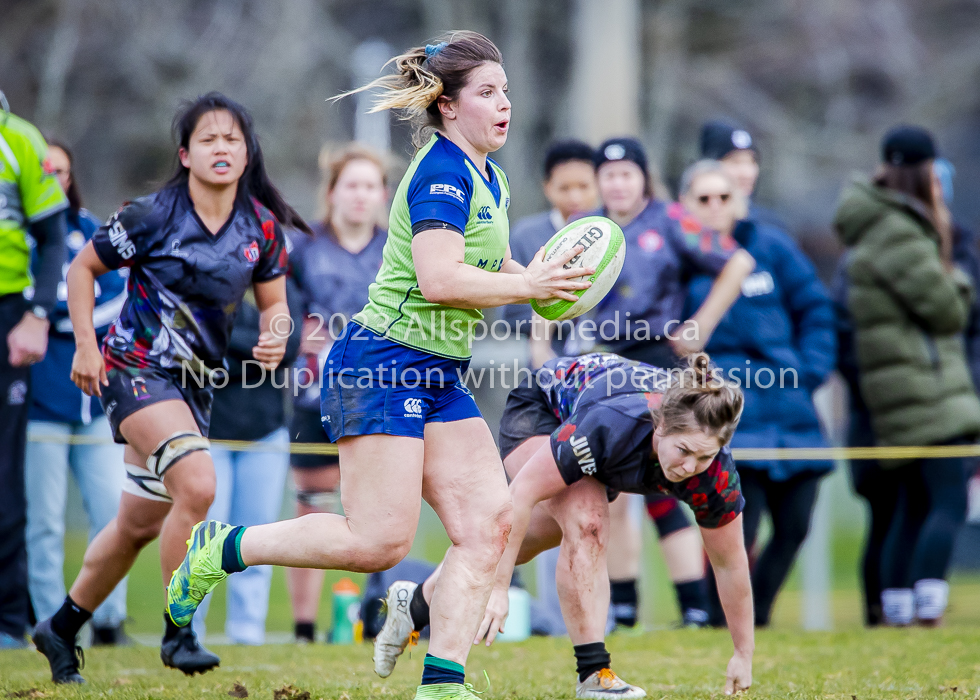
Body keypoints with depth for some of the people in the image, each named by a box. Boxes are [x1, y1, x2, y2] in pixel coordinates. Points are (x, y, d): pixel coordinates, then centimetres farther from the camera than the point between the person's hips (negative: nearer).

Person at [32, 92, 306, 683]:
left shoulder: (262, 227, 0)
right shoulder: (154, 216, -13)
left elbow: (273, 302, 12)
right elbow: (83, 267, 0)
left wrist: (275, 336, -11)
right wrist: (86, 346, -7)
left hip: (195, 384, 6)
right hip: (136, 368, -6)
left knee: (141, 523, 14)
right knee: (198, 484, -27)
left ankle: (62, 629, 32)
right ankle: (178, 632, -15)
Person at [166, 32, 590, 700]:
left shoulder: (491, 179, 16)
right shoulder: (441, 172, -14)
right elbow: (439, 279, -24)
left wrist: (532, 275, 10)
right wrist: (527, 285, -16)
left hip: (439, 380, 10)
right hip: (386, 363, -10)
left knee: (489, 521, -2)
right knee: (378, 541, -12)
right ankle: (223, 550, 6)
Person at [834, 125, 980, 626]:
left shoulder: (877, 227, 18)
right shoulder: (899, 233, -14)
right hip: (926, 390, -10)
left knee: (912, 506, 12)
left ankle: (895, 609, 11)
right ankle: (927, 604, -22)